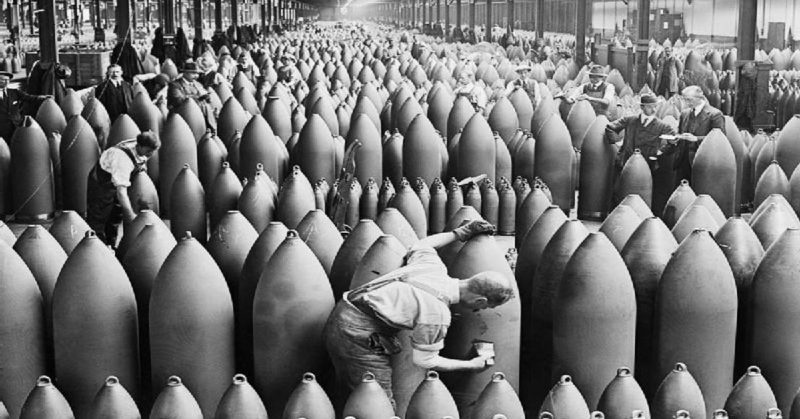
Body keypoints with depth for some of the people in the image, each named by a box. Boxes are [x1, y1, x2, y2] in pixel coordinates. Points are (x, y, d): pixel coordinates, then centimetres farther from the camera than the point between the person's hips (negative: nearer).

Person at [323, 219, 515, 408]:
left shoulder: (434, 265, 3)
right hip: (359, 336, -9)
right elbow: (424, 361, -5)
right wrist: (471, 365, 6)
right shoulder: (438, 314, -18)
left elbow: (419, 246, 27)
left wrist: (459, 233, 33)